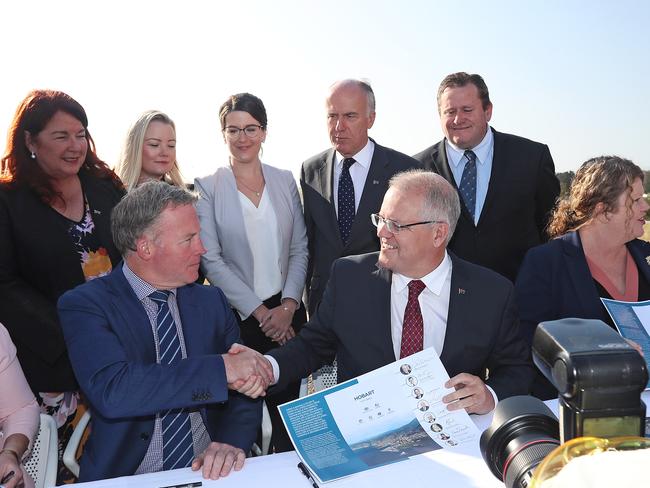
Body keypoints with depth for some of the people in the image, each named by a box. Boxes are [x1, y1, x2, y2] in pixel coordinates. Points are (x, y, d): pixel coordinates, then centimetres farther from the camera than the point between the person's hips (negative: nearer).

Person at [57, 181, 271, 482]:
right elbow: (111, 391, -22)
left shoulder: (211, 301, 7)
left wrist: (233, 442, -15)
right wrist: (221, 368, -23)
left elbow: (245, 386, 5)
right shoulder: (84, 305, -6)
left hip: (210, 471, 4)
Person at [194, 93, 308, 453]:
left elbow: (300, 249, 6)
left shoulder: (285, 181, 7)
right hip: (237, 315, -2)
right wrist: (259, 312, -10)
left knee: (287, 408, 7)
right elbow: (211, 260, -7)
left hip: (287, 312, 3)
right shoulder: (207, 188, -1)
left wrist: (288, 306, -6)